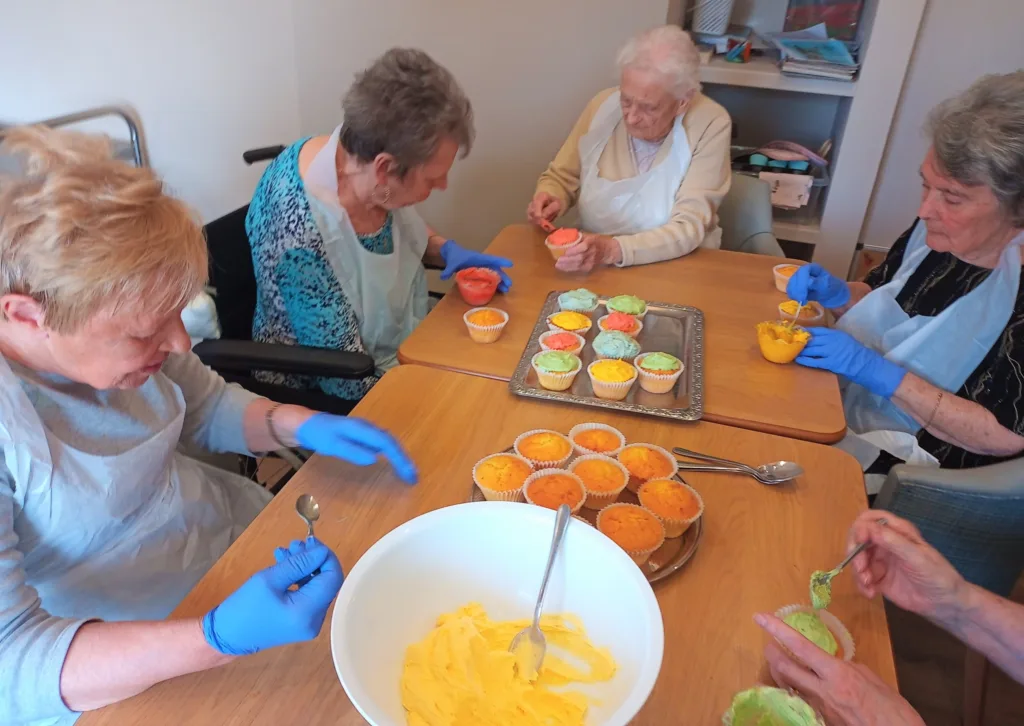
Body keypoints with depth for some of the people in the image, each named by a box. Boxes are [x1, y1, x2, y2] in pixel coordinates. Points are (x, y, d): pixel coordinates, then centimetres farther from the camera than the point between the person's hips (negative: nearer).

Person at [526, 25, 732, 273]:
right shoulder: (603, 105, -5)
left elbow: (687, 228, -18)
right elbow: (561, 178, 7)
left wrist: (613, 250, -31)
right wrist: (550, 199, -14)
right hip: (595, 266, 2)